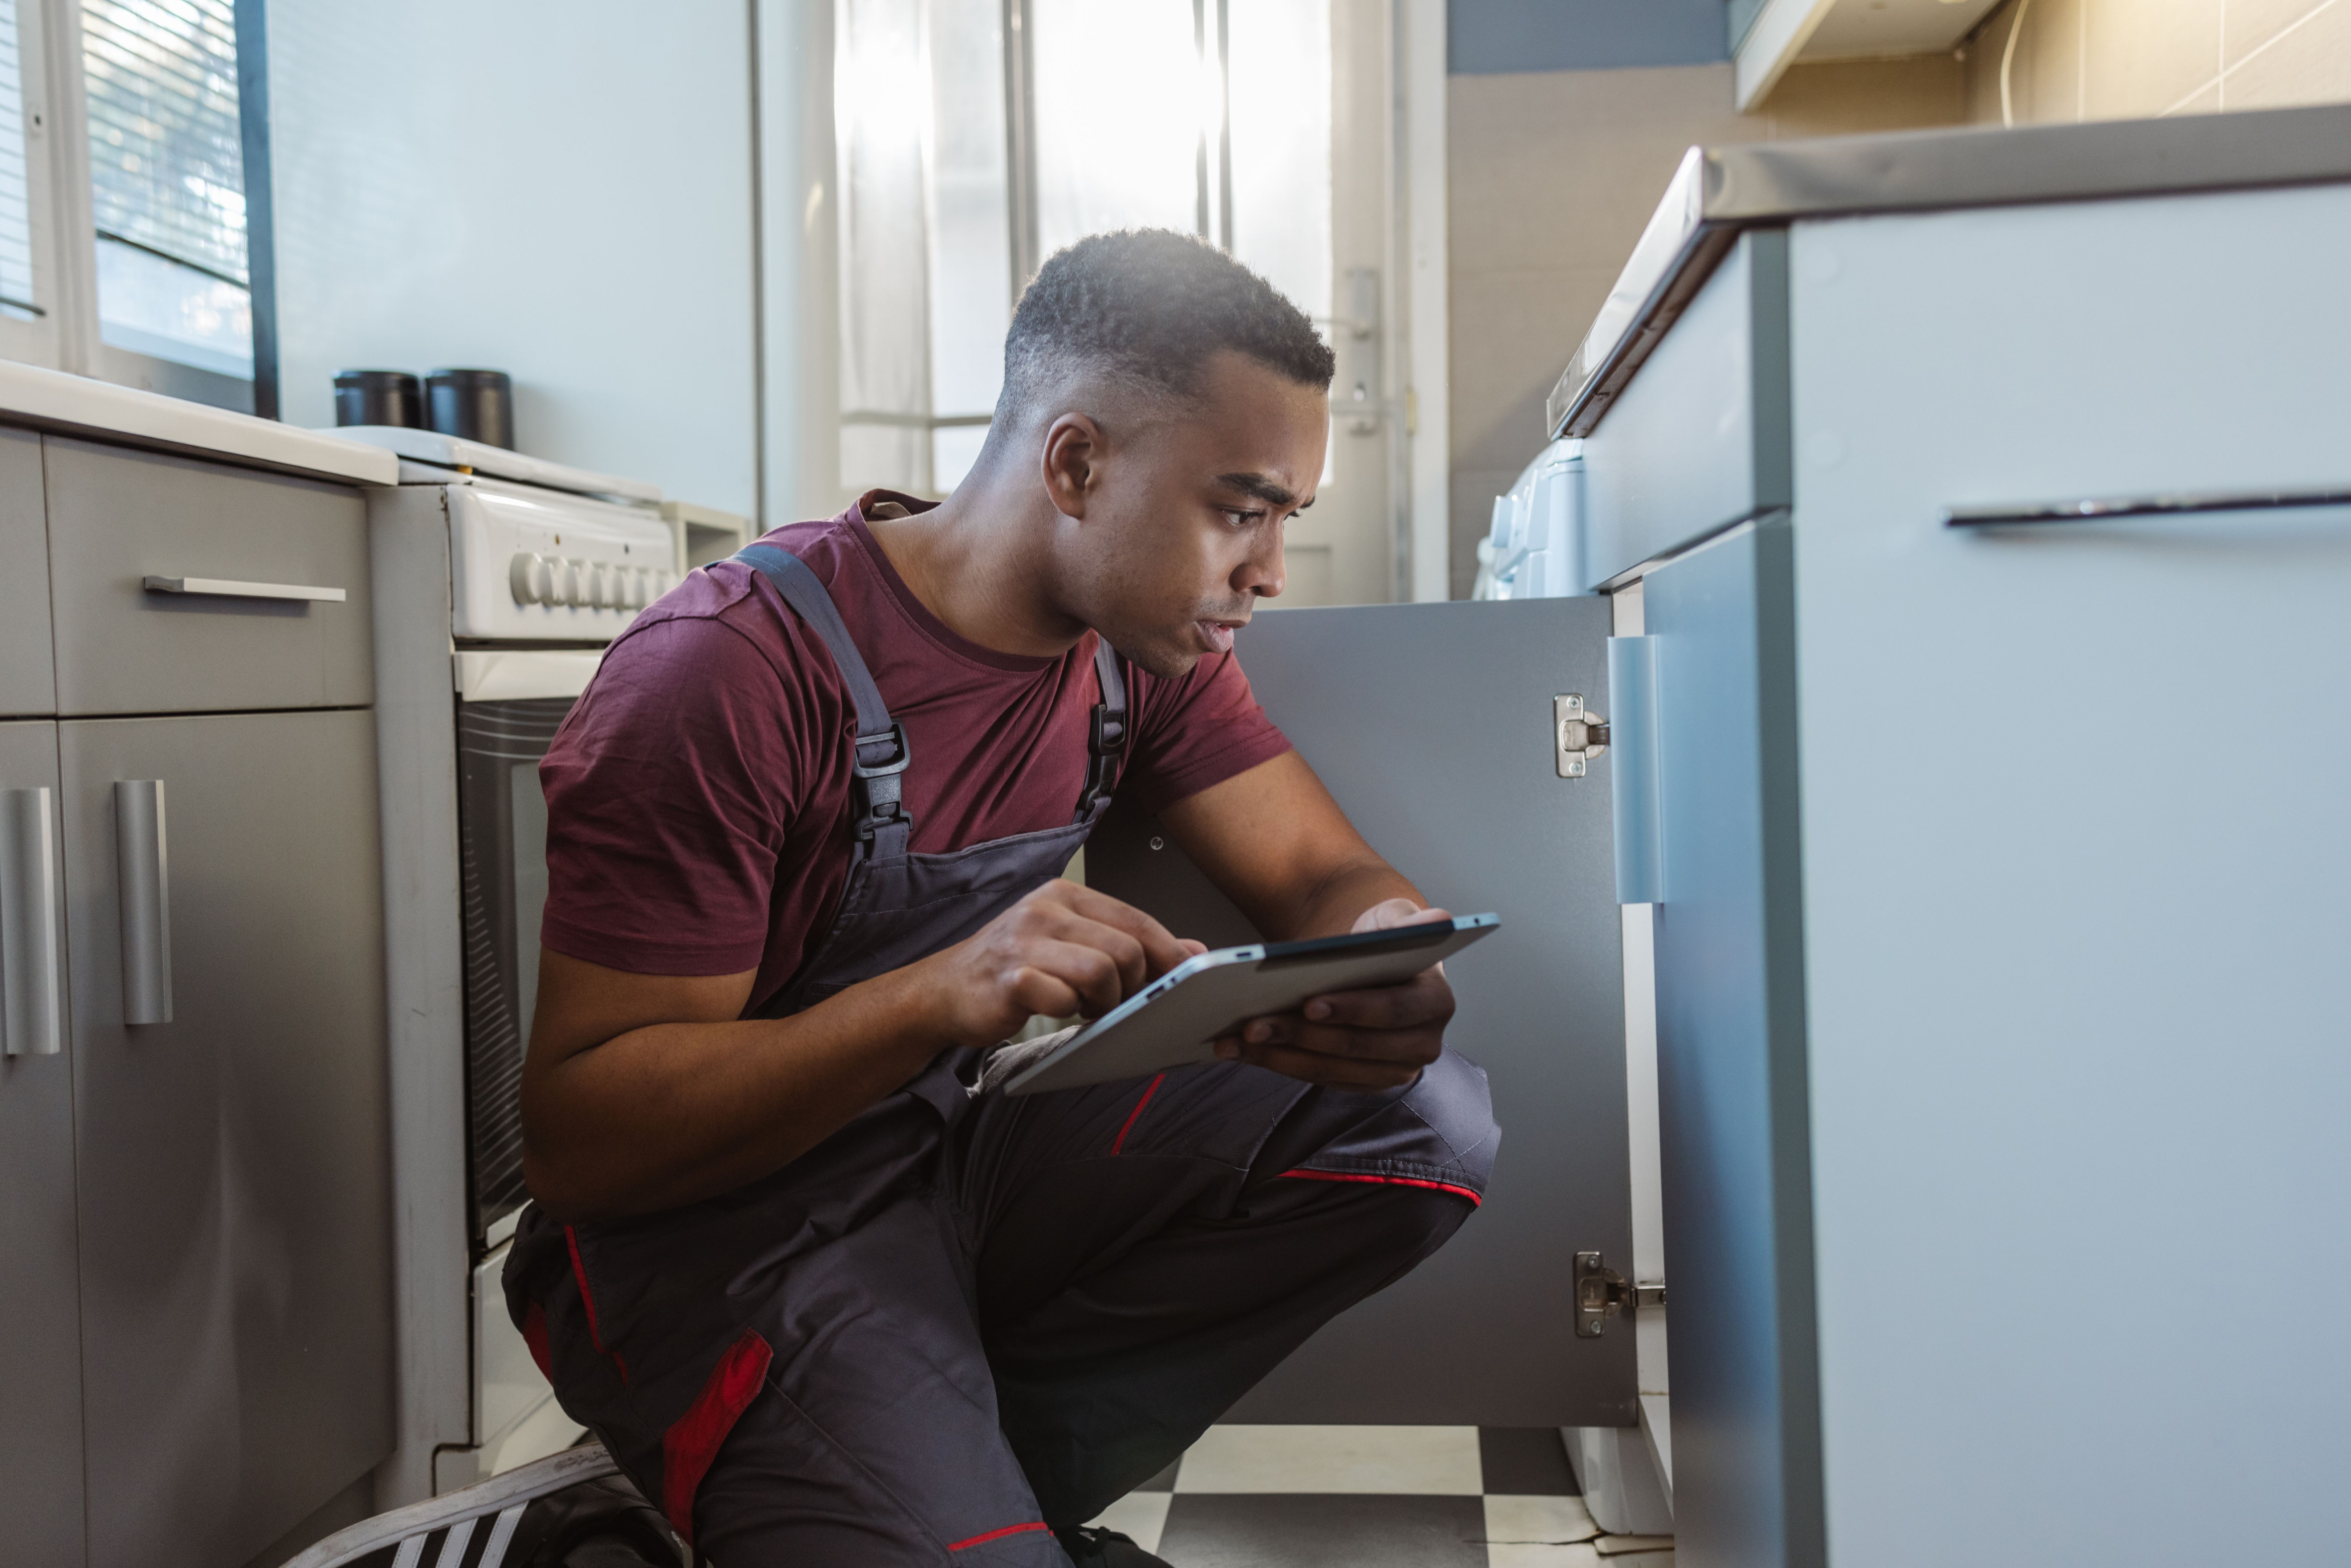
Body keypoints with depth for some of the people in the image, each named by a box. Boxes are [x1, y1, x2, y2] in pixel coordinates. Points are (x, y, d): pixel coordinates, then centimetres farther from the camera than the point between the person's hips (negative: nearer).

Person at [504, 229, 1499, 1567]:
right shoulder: (734, 670, -21)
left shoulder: (1144, 643, -1)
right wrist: (945, 995, -36)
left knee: (1426, 1121, -11)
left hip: (958, 1151, 7)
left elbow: (1331, 878, 0)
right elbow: (575, 1136, -20)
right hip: (704, 1218, -6)